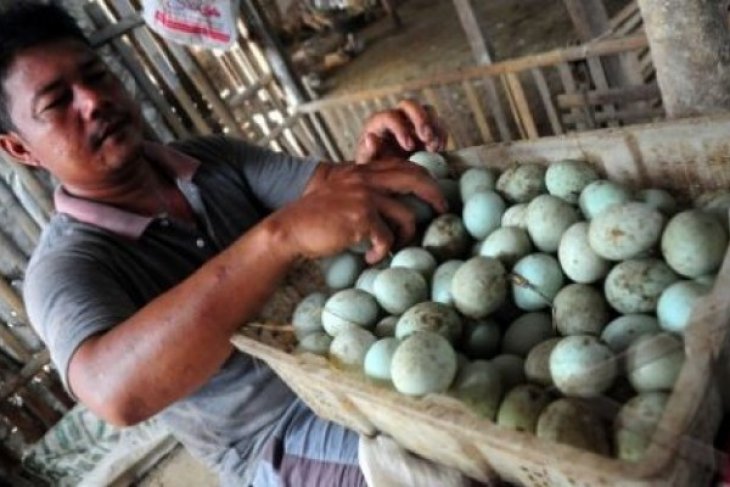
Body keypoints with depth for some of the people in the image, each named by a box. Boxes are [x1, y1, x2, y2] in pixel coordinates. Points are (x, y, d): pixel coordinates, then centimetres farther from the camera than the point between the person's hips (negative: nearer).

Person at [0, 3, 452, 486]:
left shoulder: (214, 157, 1)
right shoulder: (64, 268, -16)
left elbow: (329, 186, -7)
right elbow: (115, 391, -37)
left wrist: (374, 162, -32)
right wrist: (281, 232, -49)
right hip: (280, 444, -5)